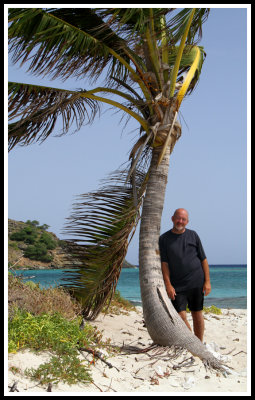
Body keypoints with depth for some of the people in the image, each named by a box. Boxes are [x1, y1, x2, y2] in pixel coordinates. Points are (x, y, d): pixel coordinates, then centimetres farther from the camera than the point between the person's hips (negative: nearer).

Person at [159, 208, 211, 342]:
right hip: (177, 286, -1)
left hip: (196, 283, 1)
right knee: (180, 316, -8)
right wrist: (168, 285, -9)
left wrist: (207, 281, 1)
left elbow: (203, 259, 8)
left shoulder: (193, 235, 7)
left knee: (197, 315, 6)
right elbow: (164, 263, -1)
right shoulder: (164, 239, 3)